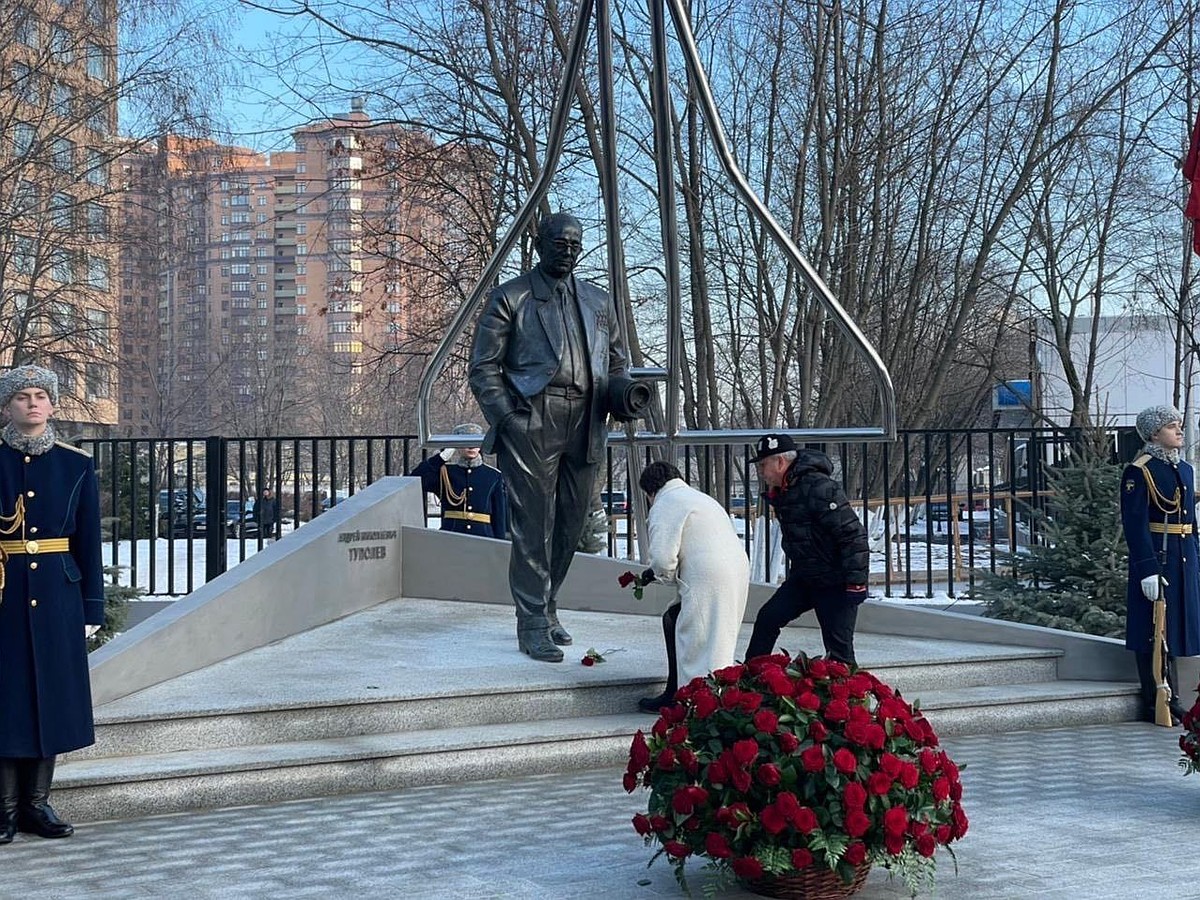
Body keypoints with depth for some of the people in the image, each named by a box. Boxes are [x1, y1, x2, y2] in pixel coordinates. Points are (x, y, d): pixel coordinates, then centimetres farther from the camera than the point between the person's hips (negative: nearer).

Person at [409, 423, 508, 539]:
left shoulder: (494, 476, 9)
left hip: (483, 538, 1)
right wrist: (442, 456, -7)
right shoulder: (445, 472, 7)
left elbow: (501, 517, 9)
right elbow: (414, 479, -7)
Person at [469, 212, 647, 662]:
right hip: (531, 429, -5)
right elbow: (483, 368, 2)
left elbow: (615, 364, 24)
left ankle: (545, 607, 26)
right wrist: (507, 419, -9)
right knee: (533, 528, -5)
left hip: (584, 432, 5)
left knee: (569, 527, 10)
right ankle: (533, 625, 0)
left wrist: (624, 393, 1)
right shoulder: (510, 298, 6)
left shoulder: (599, 302, 20)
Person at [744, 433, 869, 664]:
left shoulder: (820, 488, -23)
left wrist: (856, 581, -24)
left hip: (835, 582, -8)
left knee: (838, 647, -6)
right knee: (767, 618, 0)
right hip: (803, 578, 9)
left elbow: (853, 535, -24)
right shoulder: (781, 492, 7)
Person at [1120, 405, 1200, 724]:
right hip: (1154, 556, -8)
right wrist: (1148, 570, -20)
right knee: (1153, 630, -1)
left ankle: (1171, 698, 20)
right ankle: (1155, 703, 6)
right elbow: (1135, 526, -16)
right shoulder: (1139, 472, -11)